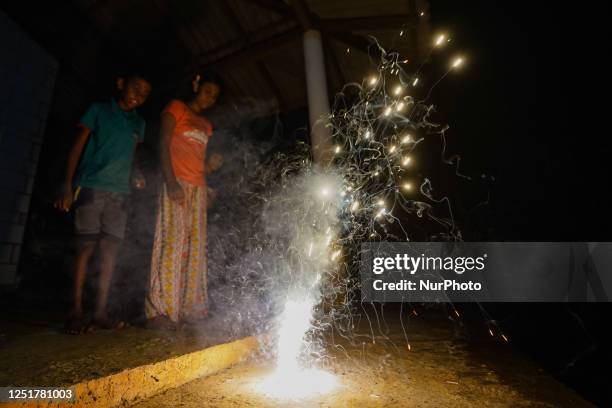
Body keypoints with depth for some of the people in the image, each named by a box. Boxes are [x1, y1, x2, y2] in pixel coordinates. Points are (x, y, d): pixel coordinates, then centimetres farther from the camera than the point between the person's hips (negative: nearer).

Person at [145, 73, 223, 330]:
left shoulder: (206, 125, 26)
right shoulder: (176, 108, 9)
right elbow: (163, 145, -4)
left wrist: (211, 166, 2)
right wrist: (171, 181, -17)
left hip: (199, 188, 6)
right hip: (177, 184, -6)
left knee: (195, 247, 0)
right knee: (172, 243, -14)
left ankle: (189, 308, 3)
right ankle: (160, 311, -11)